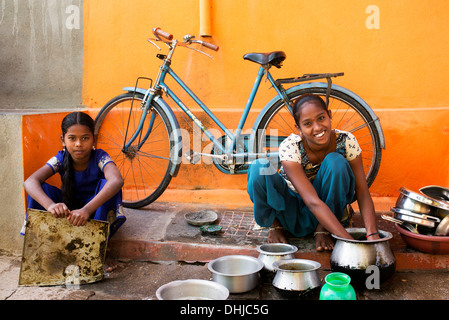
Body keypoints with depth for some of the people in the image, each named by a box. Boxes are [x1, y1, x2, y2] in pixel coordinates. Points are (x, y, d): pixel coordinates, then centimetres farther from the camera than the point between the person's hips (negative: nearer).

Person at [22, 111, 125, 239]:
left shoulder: (99, 157, -24)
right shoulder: (61, 159, -17)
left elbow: (117, 181, -47)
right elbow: (30, 182, -31)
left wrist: (87, 209, -59)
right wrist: (50, 204, -53)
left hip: (95, 206, -2)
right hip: (68, 207, 2)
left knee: (105, 183, -32)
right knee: (40, 188, -22)